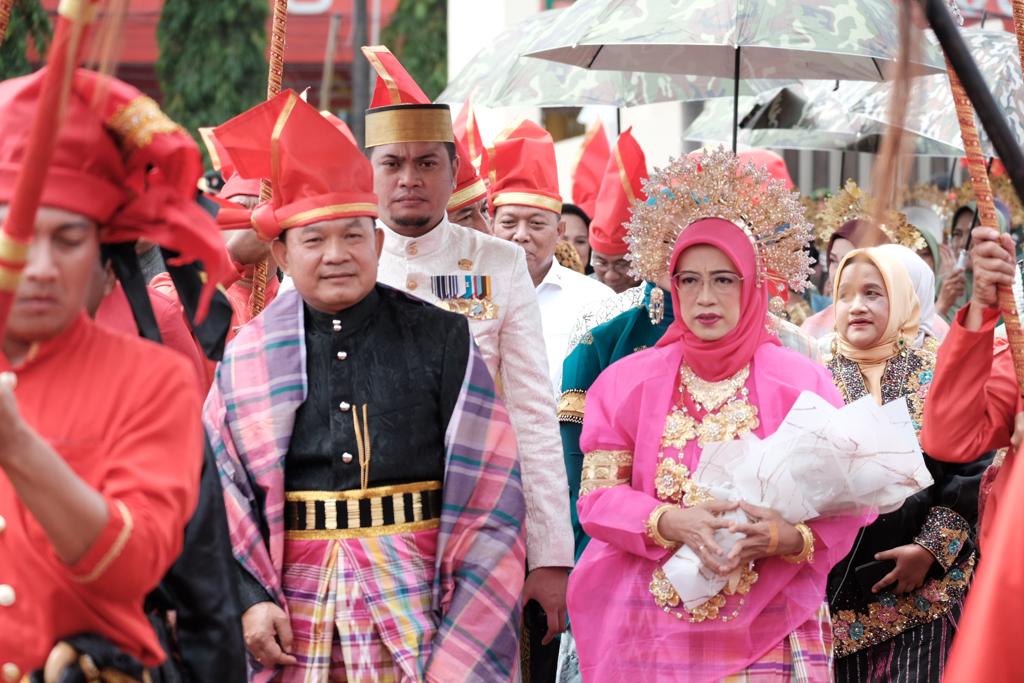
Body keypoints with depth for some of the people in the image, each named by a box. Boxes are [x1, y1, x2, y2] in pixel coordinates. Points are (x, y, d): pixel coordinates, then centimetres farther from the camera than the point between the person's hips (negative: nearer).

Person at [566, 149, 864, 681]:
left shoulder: (801, 383, 0)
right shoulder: (629, 381, 5)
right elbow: (597, 496, -1)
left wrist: (788, 538, -22)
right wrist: (671, 523, -19)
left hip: (767, 631, -1)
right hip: (652, 632, 1)